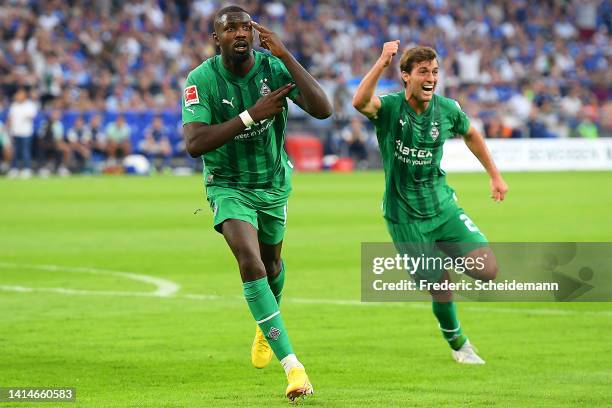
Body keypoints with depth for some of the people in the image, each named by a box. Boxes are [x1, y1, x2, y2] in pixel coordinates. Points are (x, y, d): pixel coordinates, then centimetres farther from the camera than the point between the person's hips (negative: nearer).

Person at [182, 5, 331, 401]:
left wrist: (285, 54, -36)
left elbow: (322, 109, -29)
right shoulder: (201, 80, -20)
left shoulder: (273, 67, -16)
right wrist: (250, 115, -34)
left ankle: (266, 326, 57)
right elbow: (194, 144, -30)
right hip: (229, 185, -3)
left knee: (272, 264, 21)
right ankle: (292, 365, -27)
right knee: (251, 263, -24)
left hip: (274, 183, 3)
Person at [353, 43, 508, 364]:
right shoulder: (389, 108, -15)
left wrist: (495, 175, 21)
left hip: (443, 208, 4)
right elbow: (360, 102, -39)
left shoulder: (447, 109, -3)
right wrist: (382, 62, -44)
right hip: (405, 218, -4)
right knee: (440, 287, -2)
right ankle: (456, 342, 27)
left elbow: (470, 135, 19)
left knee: (488, 271, -10)